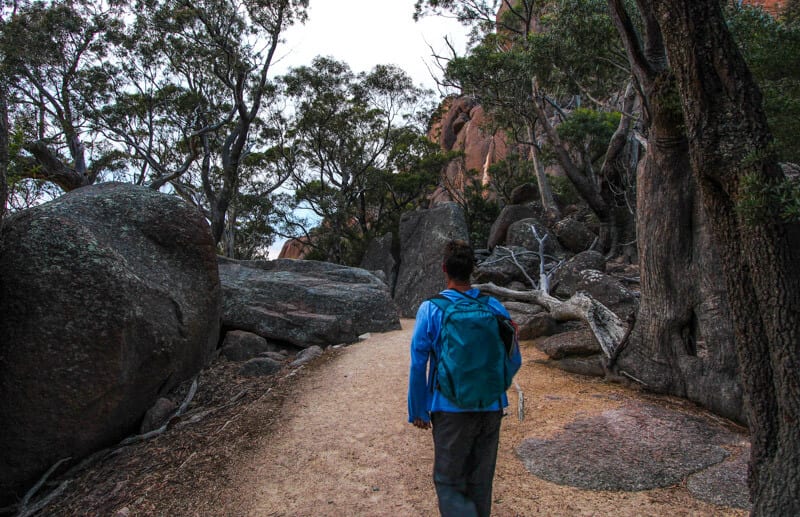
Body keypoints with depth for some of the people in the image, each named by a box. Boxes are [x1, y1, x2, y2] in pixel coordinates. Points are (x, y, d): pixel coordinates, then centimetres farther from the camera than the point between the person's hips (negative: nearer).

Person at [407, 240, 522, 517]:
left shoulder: (430, 310, -11)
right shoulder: (494, 307, -3)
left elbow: (418, 367, -10)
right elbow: (514, 361, 4)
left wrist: (417, 410, 1)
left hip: (451, 410, -3)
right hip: (491, 408, 4)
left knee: (448, 482, 9)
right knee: (480, 481, 18)